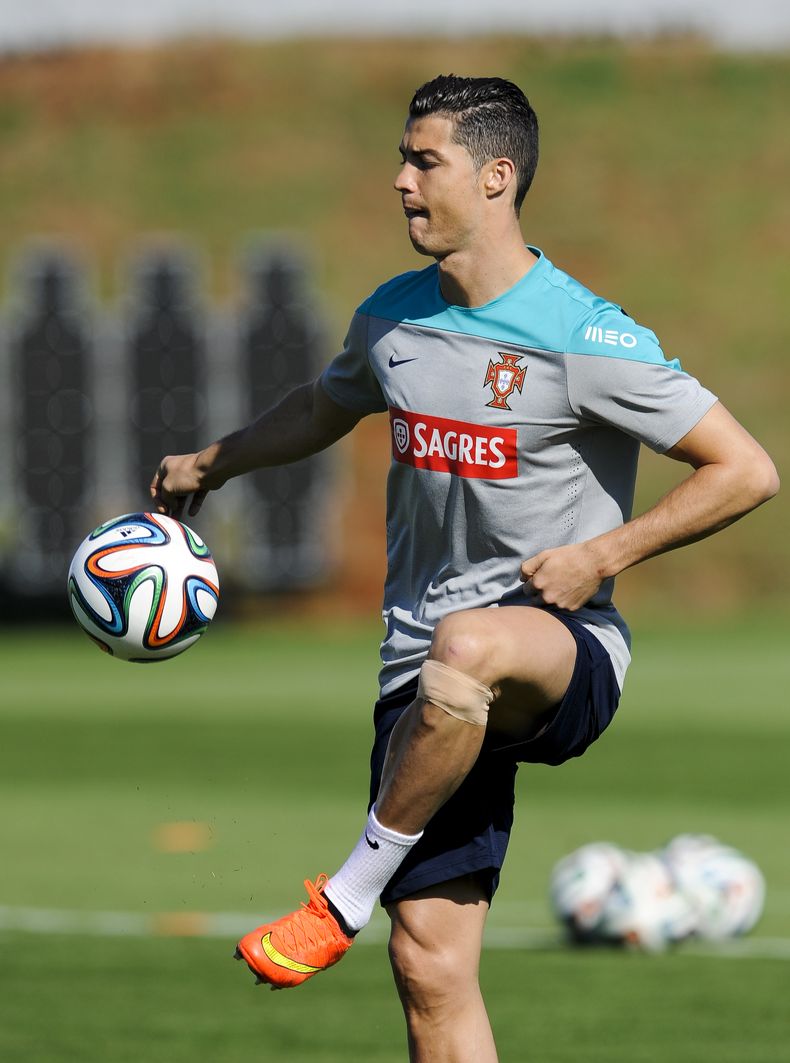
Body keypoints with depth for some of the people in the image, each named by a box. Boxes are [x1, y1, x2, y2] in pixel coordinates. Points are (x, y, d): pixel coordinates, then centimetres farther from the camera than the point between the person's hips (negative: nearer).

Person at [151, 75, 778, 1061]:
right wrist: (209, 464, 40)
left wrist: (600, 555, -14)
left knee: (465, 646, -42)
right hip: (431, 675, 6)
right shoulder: (394, 316, 9)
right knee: (429, 962, -5)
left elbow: (746, 471, -10)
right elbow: (324, 405, 33)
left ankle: (348, 896, -23)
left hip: (568, 652, -6)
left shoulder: (585, 340, -11)